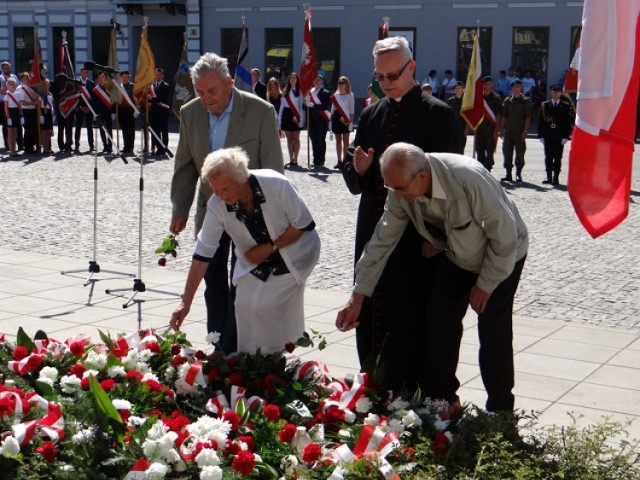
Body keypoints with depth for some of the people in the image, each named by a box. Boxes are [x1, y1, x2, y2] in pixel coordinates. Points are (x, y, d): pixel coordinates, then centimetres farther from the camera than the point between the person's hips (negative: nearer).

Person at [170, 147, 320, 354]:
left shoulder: (277, 185, -30)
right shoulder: (216, 205, -20)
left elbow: (304, 225, -17)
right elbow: (202, 253, -17)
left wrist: (270, 247, -22)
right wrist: (185, 302, -19)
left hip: (293, 252, -3)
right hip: (253, 260, 3)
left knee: (269, 306, -17)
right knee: (246, 305, -12)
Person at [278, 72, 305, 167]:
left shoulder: (300, 91, -1)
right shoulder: (285, 91, 13)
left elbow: (302, 105, -4)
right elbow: (282, 105, 14)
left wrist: (301, 119, -11)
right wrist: (279, 118, 9)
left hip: (296, 116, -5)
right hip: (286, 115, 5)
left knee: (296, 138, -1)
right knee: (289, 138, 6)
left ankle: (295, 160, 1)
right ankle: (291, 159, 11)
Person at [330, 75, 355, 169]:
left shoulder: (350, 96, -1)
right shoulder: (335, 96, 12)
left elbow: (352, 110, -5)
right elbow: (333, 109, 16)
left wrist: (350, 121, -13)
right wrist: (331, 120, 11)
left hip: (346, 120, -5)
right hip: (336, 119, 5)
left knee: (345, 140, -2)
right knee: (338, 140, 6)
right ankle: (339, 161, 10)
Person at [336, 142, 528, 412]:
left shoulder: (469, 179, -39)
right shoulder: (401, 191, -21)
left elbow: (505, 236, -27)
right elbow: (382, 241, -12)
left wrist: (485, 285, -17)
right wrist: (357, 297, -12)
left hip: (502, 256, -5)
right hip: (455, 256, 5)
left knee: (493, 334, -9)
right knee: (439, 324, 0)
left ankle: (499, 414, 9)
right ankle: (440, 402, 16)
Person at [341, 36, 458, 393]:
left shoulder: (438, 114, -4)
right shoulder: (371, 115, 13)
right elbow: (353, 180, 15)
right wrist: (358, 169, -9)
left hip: (415, 237, -6)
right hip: (373, 232, 6)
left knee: (407, 318, -1)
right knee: (369, 314, 13)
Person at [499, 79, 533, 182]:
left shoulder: (526, 101, 3)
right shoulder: (507, 100, 12)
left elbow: (528, 117, -1)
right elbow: (503, 116, 11)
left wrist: (525, 130, -9)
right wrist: (501, 130, 4)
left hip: (520, 132, -3)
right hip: (508, 131, 3)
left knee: (520, 153, -3)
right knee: (507, 152, 4)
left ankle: (518, 174, 4)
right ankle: (508, 174, 11)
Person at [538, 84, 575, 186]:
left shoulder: (566, 106, 3)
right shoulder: (545, 105, 8)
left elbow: (568, 122, 0)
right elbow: (541, 121, 7)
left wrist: (565, 136, -8)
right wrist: (541, 135, -1)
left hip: (560, 137, -2)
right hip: (548, 135, 2)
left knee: (557, 158, 1)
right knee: (548, 157, 4)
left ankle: (556, 178, 5)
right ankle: (549, 177, 10)